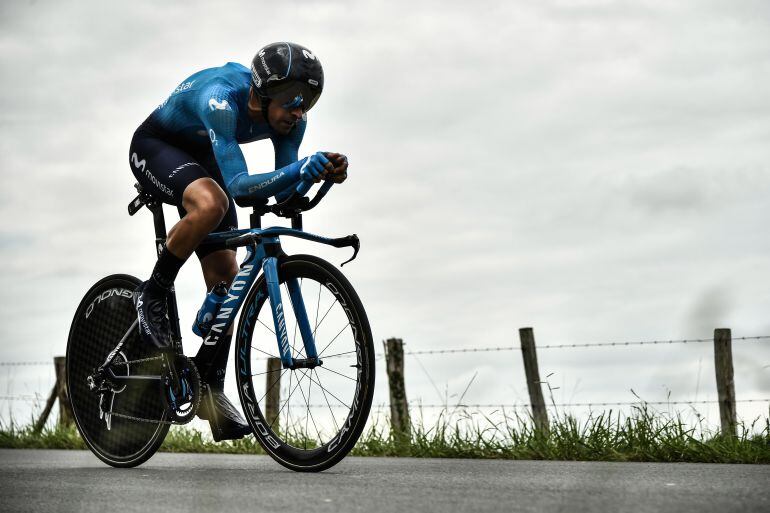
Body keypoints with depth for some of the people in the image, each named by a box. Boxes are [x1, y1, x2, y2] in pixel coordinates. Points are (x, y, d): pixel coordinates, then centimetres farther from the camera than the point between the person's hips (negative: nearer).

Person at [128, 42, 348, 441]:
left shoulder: (290, 117, -19)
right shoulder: (222, 98, -39)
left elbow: (281, 189, -16)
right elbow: (238, 186, -45)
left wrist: (318, 173, -35)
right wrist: (300, 169, -57)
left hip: (201, 158, 7)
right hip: (155, 146, -7)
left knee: (225, 275, -3)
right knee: (211, 203, -38)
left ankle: (209, 387, 7)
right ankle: (153, 295, -17)